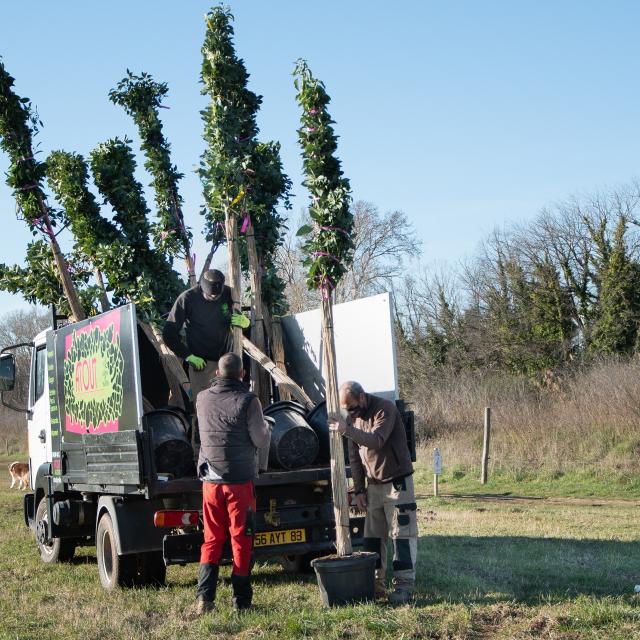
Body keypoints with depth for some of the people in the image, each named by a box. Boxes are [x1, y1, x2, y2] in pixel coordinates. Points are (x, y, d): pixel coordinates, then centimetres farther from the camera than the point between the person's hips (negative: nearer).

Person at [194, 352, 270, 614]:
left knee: (211, 540, 11)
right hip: (240, 480, -4)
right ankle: (241, 599, 9)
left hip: (210, 480, 4)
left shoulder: (202, 399, 3)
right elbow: (261, 441, -8)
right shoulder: (247, 401, -11)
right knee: (241, 540, 5)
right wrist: (266, 428, 12)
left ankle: (205, 595, -2)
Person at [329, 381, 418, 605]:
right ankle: (375, 584, 12)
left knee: (402, 534, -6)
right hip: (373, 484, 7)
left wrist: (347, 429, -41)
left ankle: (405, 584, -4)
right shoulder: (353, 417, 6)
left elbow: (377, 440, -34)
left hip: (397, 482, -7)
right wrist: (359, 489, 7)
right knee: (372, 536, 7)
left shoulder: (385, 409, -17)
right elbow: (354, 457, 10)